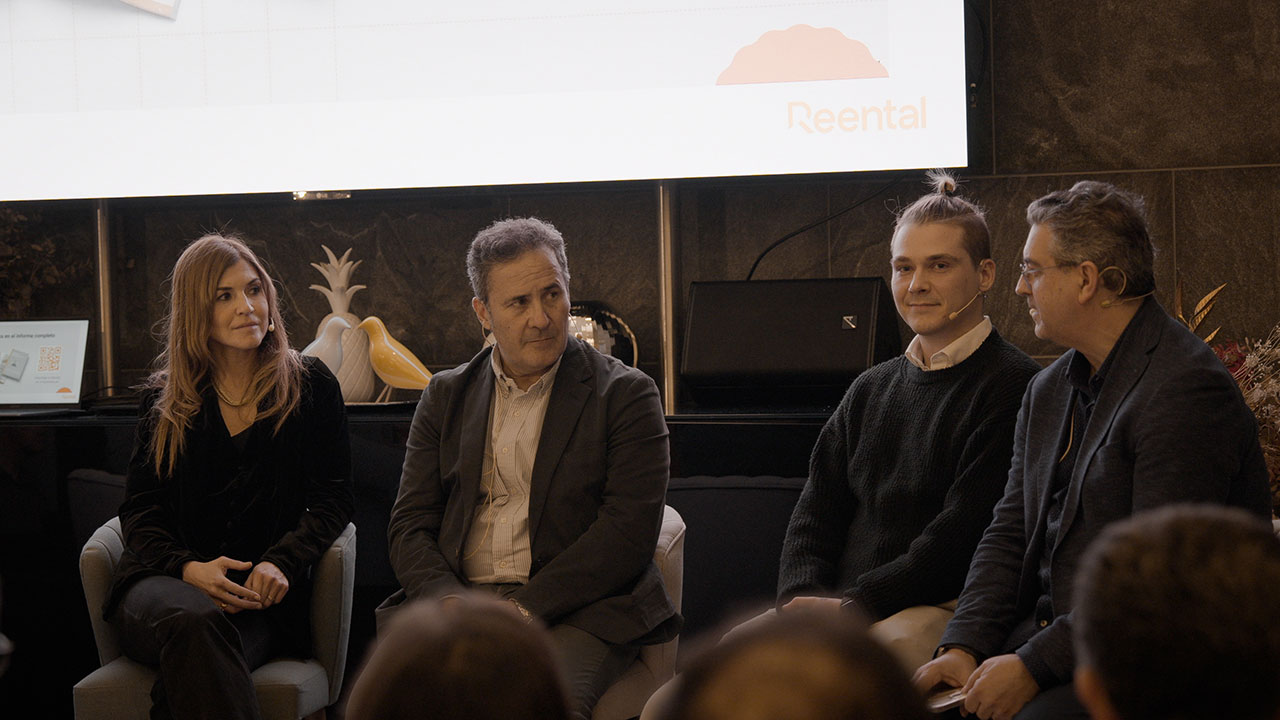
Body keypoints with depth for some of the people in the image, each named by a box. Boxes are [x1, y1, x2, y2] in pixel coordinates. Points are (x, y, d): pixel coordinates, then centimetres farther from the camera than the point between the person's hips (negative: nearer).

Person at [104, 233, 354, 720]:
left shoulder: (311, 388, 13)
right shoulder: (164, 400, 16)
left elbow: (331, 500, 9)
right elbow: (140, 510, 12)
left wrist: (280, 562, -12)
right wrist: (188, 569, -11)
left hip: (259, 600, -1)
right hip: (166, 583, 1)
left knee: (190, 670, -37)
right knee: (194, 620, -39)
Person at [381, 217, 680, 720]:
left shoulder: (626, 395, 6)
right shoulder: (446, 396, 18)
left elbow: (627, 533, -5)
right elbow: (410, 527, 11)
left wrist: (525, 610, -14)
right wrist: (455, 608, -10)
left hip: (576, 610, -3)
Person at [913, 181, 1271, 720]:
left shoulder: (1186, 390, -15)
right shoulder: (1048, 391, 15)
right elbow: (1009, 532, 14)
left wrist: (1034, 665, -20)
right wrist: (964, 645, -3)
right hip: (1048, 633, 8)